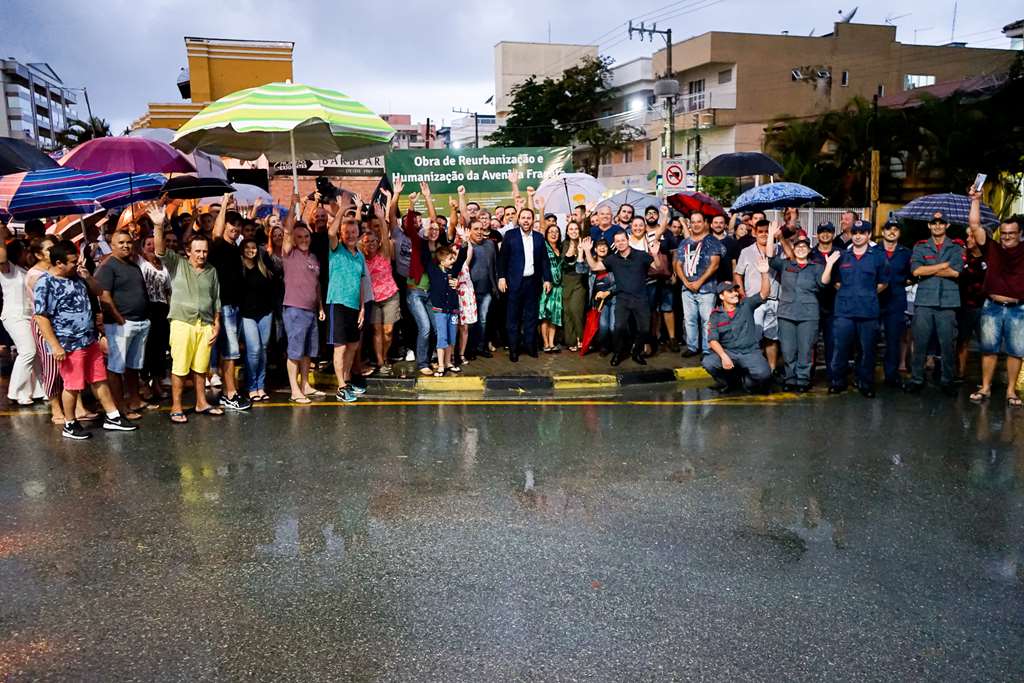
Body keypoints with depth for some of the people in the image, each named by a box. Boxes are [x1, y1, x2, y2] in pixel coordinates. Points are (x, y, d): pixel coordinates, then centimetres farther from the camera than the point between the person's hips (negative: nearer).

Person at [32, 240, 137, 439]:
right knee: (72, 386, 5)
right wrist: (56, 346, -20)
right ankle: (69, 425, 21)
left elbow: (97, 292, 19)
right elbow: (41, 317, -17)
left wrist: (87, 277, -1)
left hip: (90, 340, 7)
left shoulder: (76, 276, 7)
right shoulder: (45, 284, -14)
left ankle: (112, 417, 22)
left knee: (100, 380, 13)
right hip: (69, 345, -7)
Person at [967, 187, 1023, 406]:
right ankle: (985, 387, 16)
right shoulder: (992, 248, 4)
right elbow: (974, 226, -3)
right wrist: (976, 200, -8)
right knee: (989, 349, 7)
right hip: (992, 307, 0)